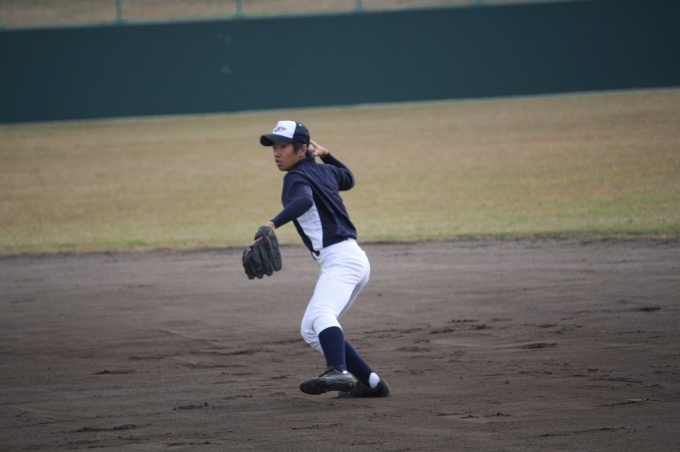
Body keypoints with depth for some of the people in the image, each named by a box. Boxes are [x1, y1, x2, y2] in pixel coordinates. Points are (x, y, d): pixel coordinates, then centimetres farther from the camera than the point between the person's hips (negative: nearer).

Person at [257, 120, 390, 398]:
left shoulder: (297, 177, -5)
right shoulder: (323, 171, 20)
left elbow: (304, 200, -30)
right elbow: (348, 179, 43)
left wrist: (273, 224, -43)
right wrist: (325, 156, 36)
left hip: (341, 258, -10)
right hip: (351, 260, 10)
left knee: (321, 313, -34)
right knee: (311, 331, 16)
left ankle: (338, 373, -60)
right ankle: (371, 383, 14)